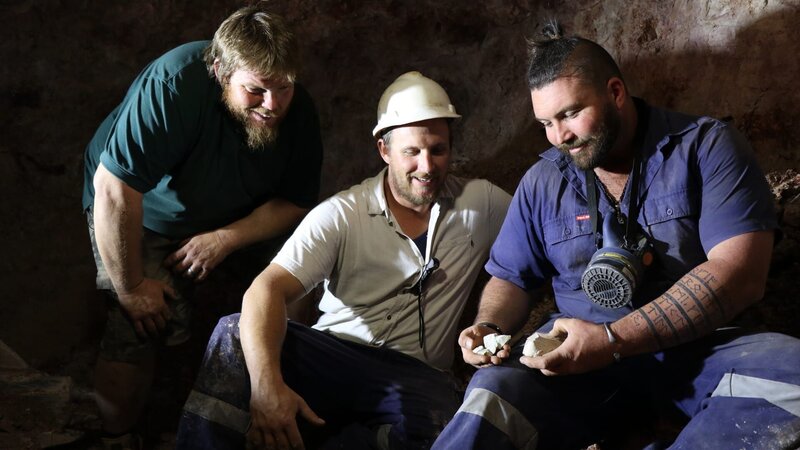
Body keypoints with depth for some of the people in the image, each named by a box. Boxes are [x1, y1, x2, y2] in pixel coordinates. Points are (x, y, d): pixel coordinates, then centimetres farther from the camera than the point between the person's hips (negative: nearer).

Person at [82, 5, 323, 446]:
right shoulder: (175, 84, -38)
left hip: (240, 218, 4)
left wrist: (225, 240, -25)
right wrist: (130, 288, -28)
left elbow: (297, 202, -10)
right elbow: (114, 190, -37)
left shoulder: (298, 110, -20)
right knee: (138, 328, -23)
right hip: (141, 216, -4)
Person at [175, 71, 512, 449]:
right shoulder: (341, 215, -2)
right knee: (235, 334, -27)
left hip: (416, 376, 1)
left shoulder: (480, 203, 6)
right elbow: (268, 289, -13)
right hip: (332, 357, 0)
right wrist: (266, 382, -33)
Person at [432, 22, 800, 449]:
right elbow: (510, 279, 16)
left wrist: (613, 339, -22)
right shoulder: (541, 182, 8)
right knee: (491, 395, -33)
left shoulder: (707, 146, -3)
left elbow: (739, 272, -14)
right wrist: (488, 328, -9)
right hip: (579, 351, 0)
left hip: (700, 347, 1)